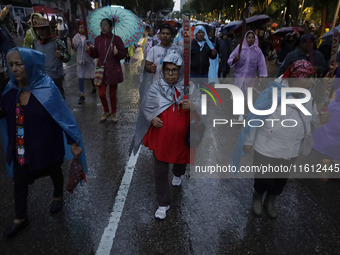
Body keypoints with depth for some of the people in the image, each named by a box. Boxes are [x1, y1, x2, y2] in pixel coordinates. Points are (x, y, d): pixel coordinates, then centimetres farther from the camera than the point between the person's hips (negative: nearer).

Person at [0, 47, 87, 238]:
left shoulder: (46, 89, -22)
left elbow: (64, 116, -19)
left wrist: (74, 143, -18)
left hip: (46, 146, -4)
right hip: (20, 147, 4)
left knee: (54, 171, 20)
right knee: (19, 179, 13)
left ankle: (58, 197, 51)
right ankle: (20, 218, 34)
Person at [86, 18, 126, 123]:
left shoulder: (116, 39, -6)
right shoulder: (97, 39, 5)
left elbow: (124, 54, -4)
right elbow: (96, 55, 11)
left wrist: (117, 52, -24)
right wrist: (90, 50, -8)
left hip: (113, 70, -2)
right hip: (101, 70, 3)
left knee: (113, 93, 8)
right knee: (101, 93, -1)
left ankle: (113, 113, 28)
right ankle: (106, 111, 25)